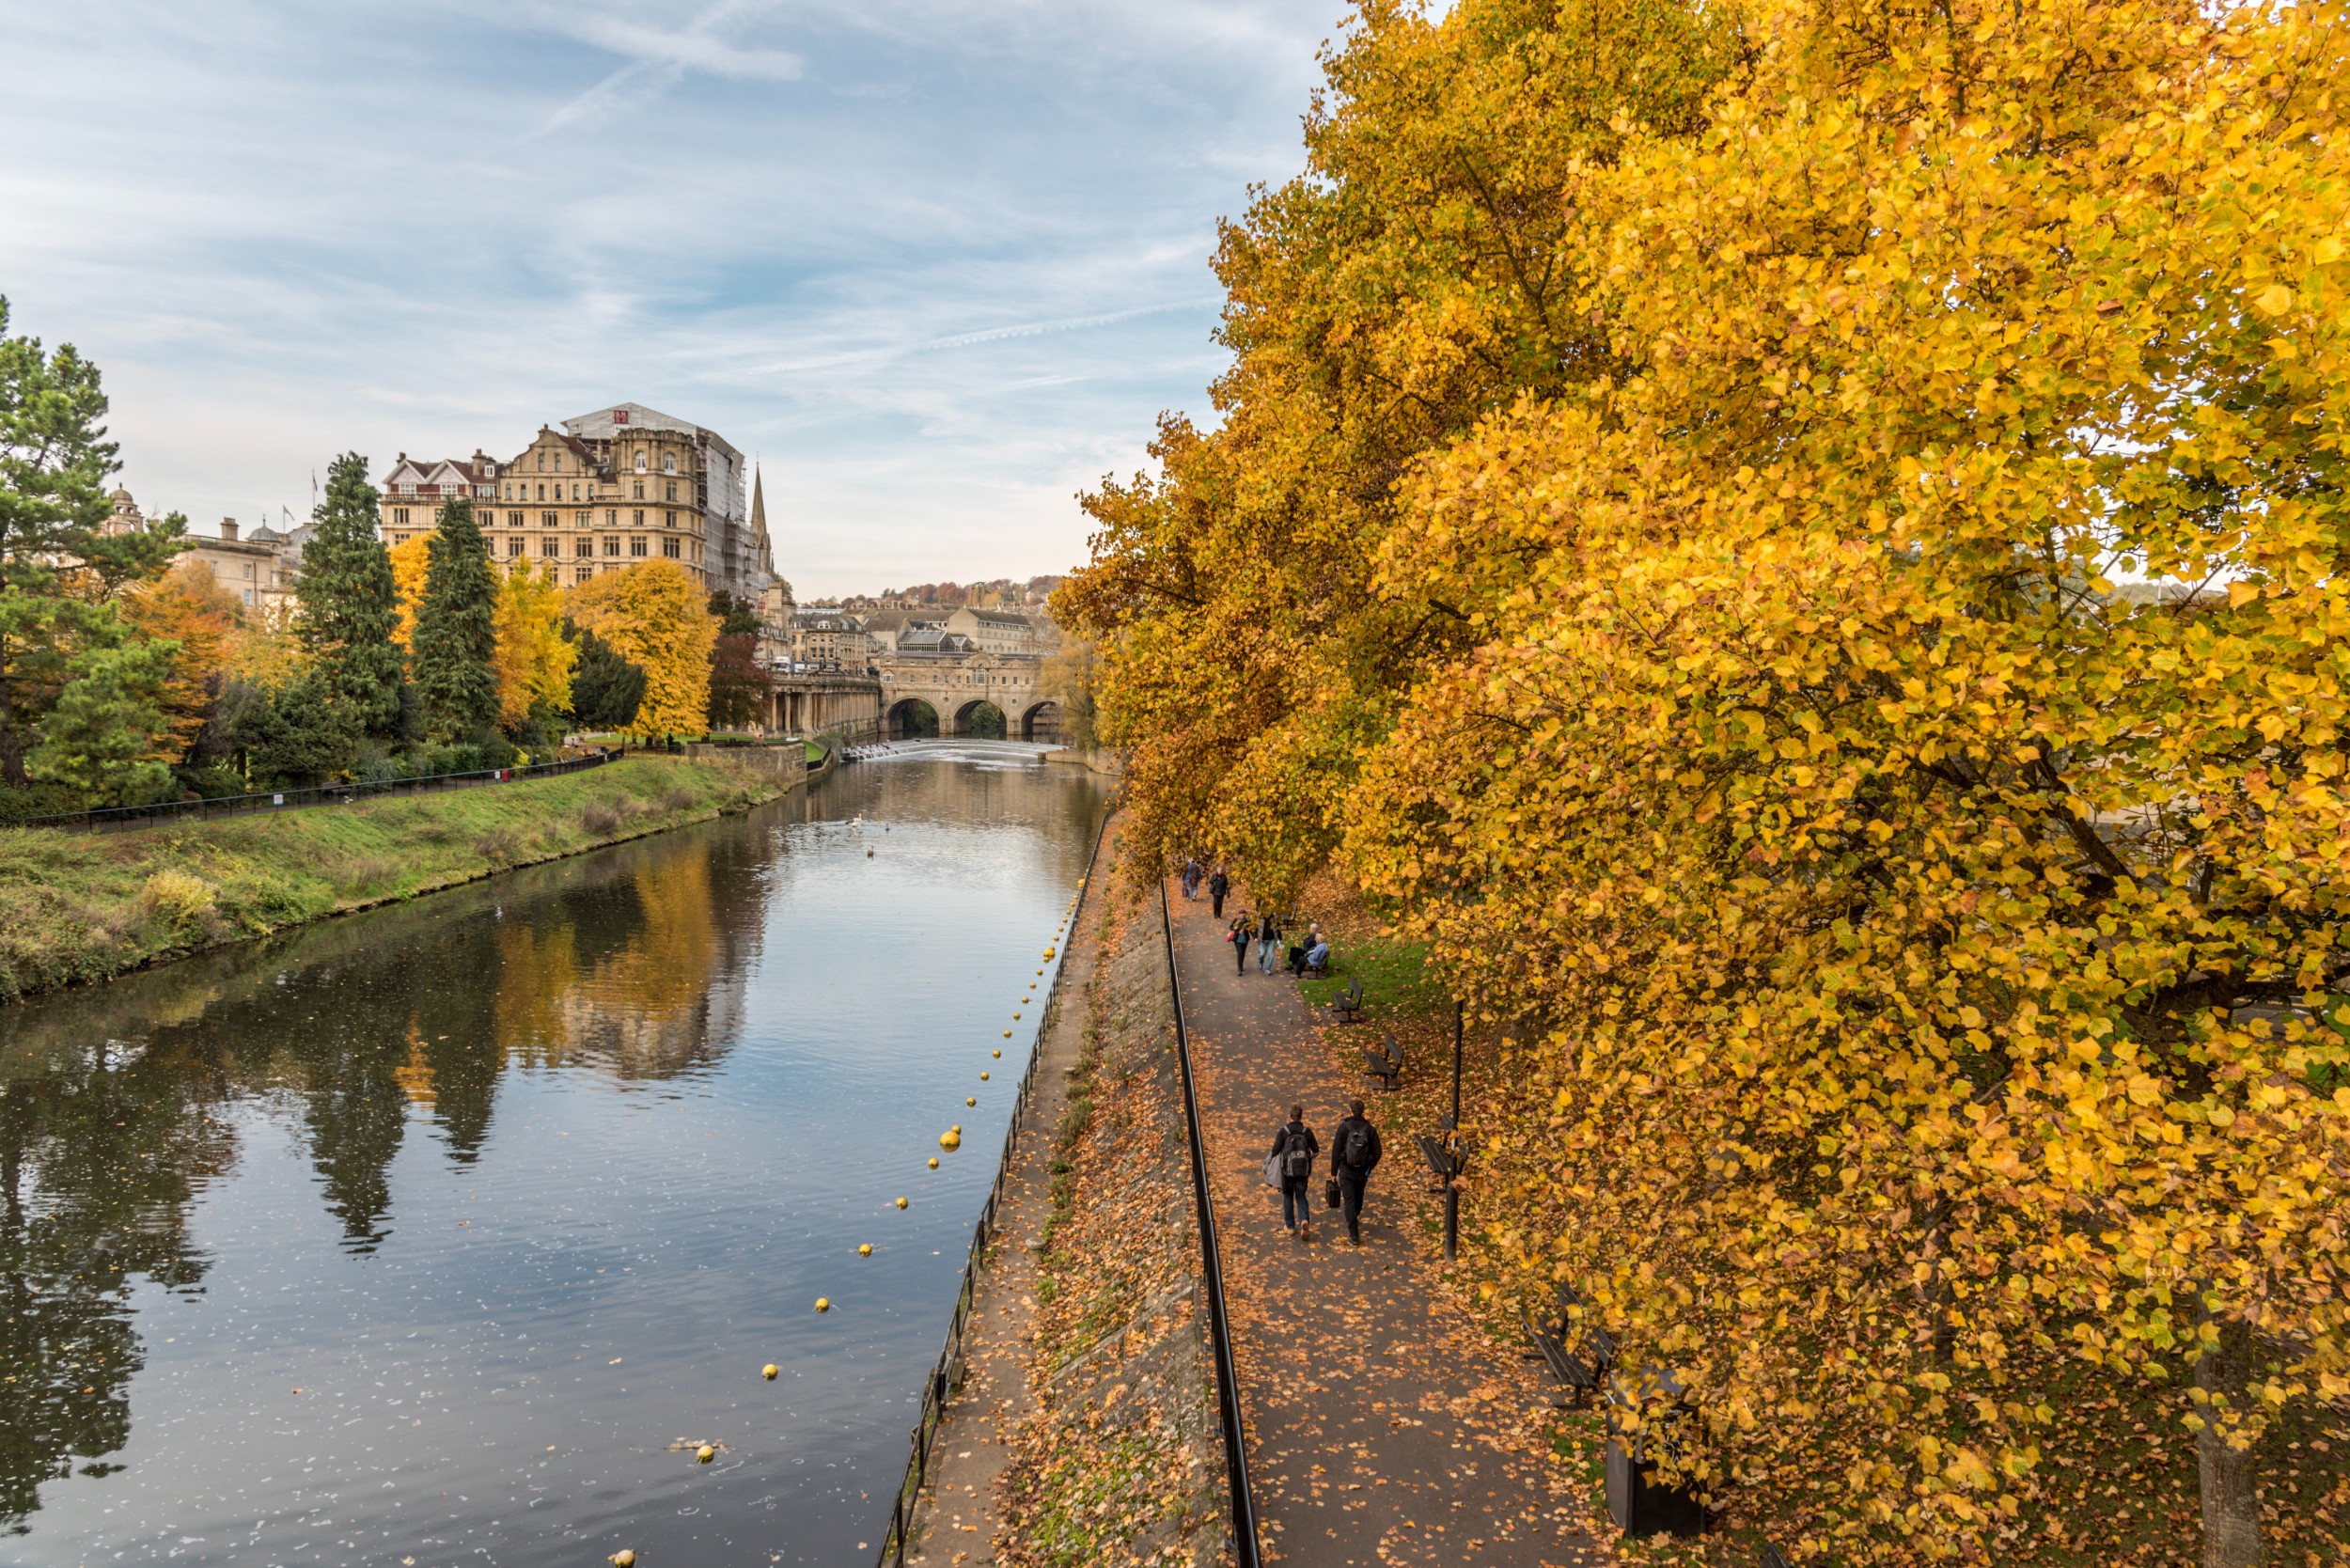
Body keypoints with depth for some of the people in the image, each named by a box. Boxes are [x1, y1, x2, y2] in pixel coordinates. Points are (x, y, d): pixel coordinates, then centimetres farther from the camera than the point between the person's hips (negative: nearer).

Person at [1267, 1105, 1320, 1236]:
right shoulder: (1307, 1131, -3)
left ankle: (1290, 1226, 24)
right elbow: (1316, 1151, 2)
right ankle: (1304, 1220, -8)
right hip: (1303, 1170, 1)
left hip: (1287, 1170, -1)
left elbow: (1275, 1152, -12)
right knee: (1301, 1196, 16)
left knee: (1288, 1196, 18)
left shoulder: (1283, 1132, -10)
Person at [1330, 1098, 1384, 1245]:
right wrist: (1369, 1167, 15)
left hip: (1346, 1172, -3)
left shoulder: (1343, 1127, -11)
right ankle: (1355, 1219, 48)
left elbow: (1336, 1150, -9)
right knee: (1358, 1198, 24)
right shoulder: (1370, 1129, -4)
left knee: (1349, 1200, 0)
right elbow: (1377, 1152, -1)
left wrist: (1334, 1171, 0)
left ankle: (1354, 1235, -5)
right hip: (1362, 1172, 3)